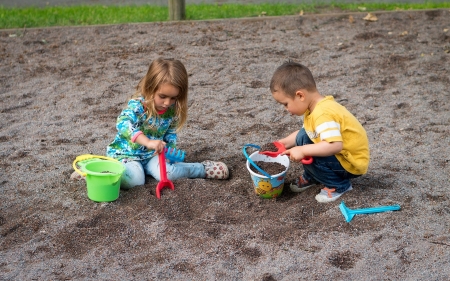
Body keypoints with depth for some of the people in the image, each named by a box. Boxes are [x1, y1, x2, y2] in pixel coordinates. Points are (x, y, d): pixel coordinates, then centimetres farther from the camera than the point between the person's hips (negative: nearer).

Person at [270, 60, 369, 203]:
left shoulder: (323, 114, -31)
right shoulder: (317, 106, -1)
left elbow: (335, 145, -42)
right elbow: (307, 132, 14)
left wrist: (302, 151, -36)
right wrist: (285, 142, 6)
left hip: (351, 164, -9)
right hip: (340, 154, 9)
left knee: (307, 156, -25)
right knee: (303, 137, 4)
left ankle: (339, 185, -4)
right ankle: (311, 177, 21)